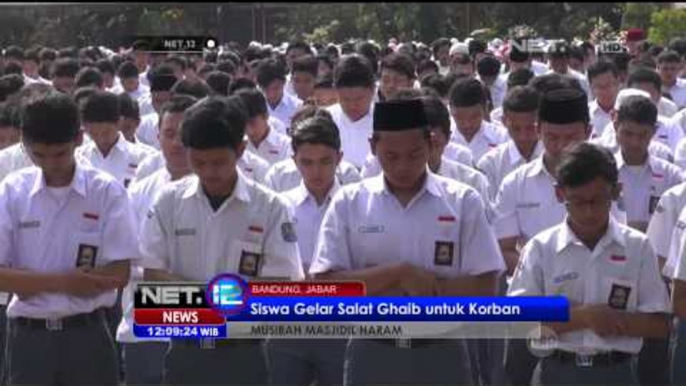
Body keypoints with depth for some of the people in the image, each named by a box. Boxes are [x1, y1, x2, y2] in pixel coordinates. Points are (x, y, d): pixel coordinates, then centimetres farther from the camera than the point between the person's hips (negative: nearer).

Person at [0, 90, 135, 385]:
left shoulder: (107, 192, -5)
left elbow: (119, 273, -8)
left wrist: (35, 283, -13)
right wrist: (63, 281, -18)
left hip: (87, 334, -1)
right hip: (29, 336, 1)